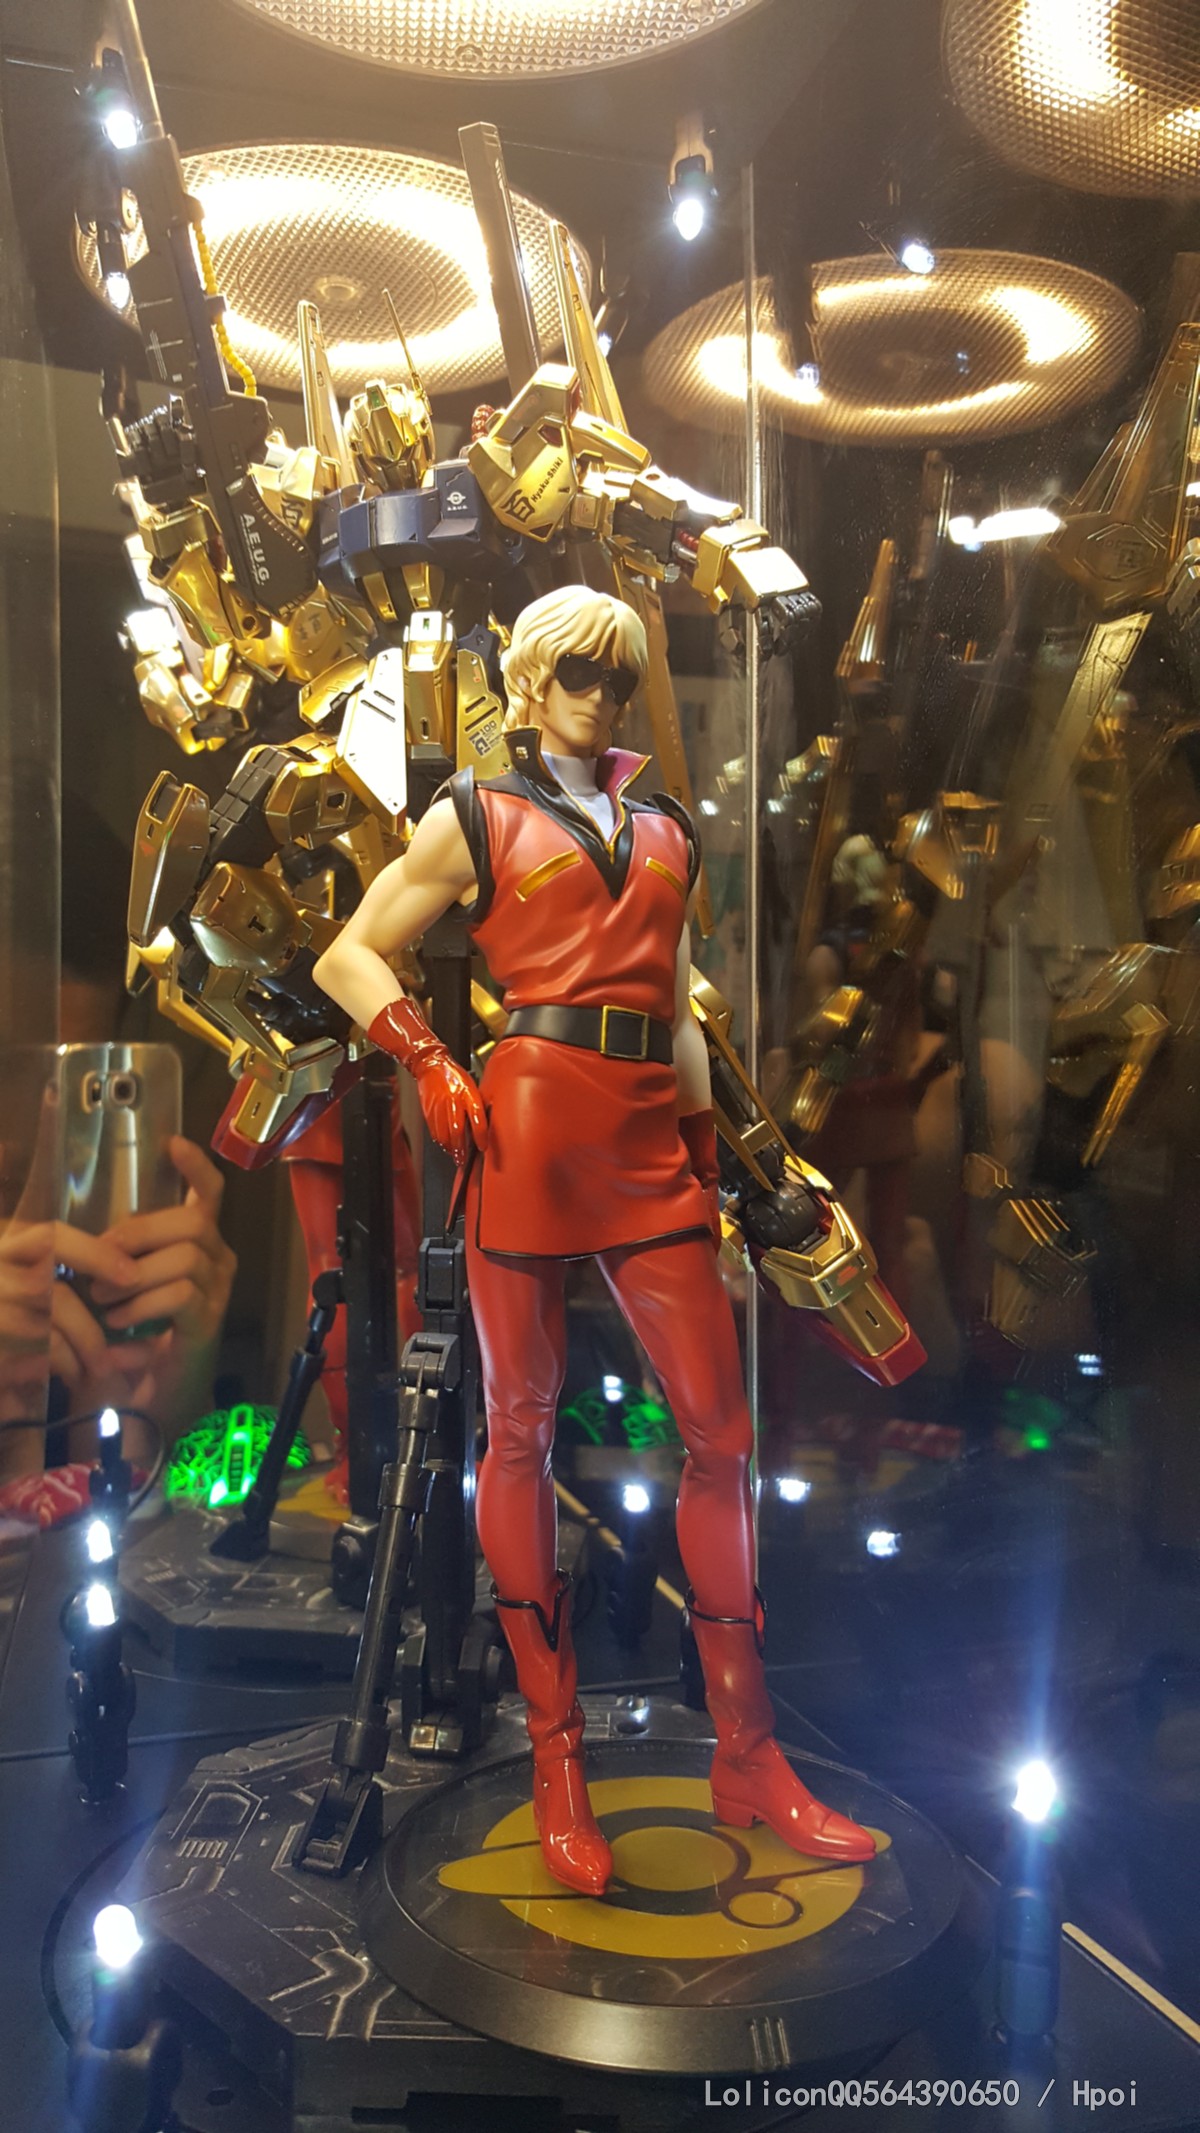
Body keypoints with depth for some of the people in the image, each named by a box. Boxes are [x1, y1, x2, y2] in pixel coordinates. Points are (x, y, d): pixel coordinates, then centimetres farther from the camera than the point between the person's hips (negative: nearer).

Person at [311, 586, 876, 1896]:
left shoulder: (665, 829, 20)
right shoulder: (475, 815, 9)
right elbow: (350, 955, 9)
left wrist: (705, 1141, 14)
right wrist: (430, 1064, -5)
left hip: (650, 1136, 4)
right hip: (529, 1124, -3)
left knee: (720, 1430, 0)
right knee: (521, 1431, 2)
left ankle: (747, 1757, 13)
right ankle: (556, 1760, 14)